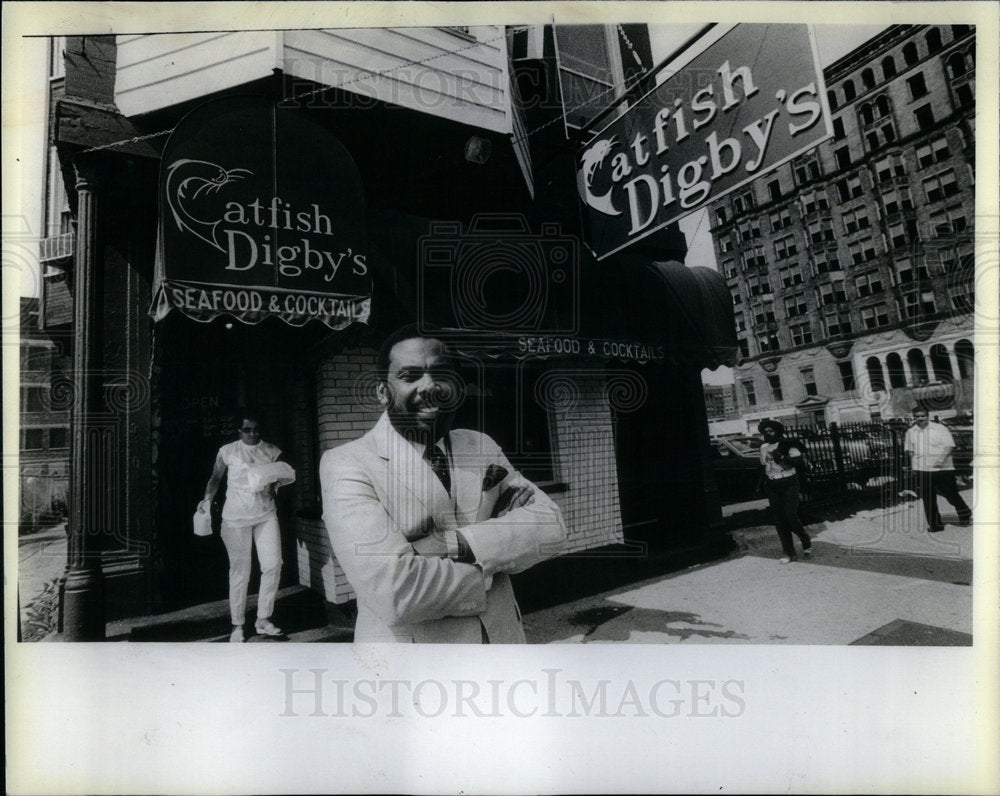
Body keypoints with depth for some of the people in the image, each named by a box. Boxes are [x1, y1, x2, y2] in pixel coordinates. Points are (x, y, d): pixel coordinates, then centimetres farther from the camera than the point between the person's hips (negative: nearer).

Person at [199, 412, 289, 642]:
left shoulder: (272, 452, 5)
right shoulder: (227, 451, 1)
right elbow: (216, 478, 8)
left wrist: (273, 484, -13)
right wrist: (207, 499, -7)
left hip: (266, 515, 2)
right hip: (236, 518, -2)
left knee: (273, 565, -4)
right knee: (240, 571, 2)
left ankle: (263, 620, 11)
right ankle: (237, 625, 14)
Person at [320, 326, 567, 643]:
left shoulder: (482, 447, 0)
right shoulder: (346, 464, -16)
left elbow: (550, 525, -11)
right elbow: (395, 592, -27)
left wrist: (450, 544, -23)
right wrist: (493, 554, -15)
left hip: (502, 637, 5)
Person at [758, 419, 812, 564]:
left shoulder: (788, 444, -5)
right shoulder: (764, 448, 10)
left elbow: (800, 461, -11)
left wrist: (783, 457, -21)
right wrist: (761, 485, 19)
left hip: (789, 483, -5)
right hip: (772, 486, 5)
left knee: (791, 515, -12)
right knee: (779, 520, 2)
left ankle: (806, 542, 15)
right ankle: (788, 553, 9)